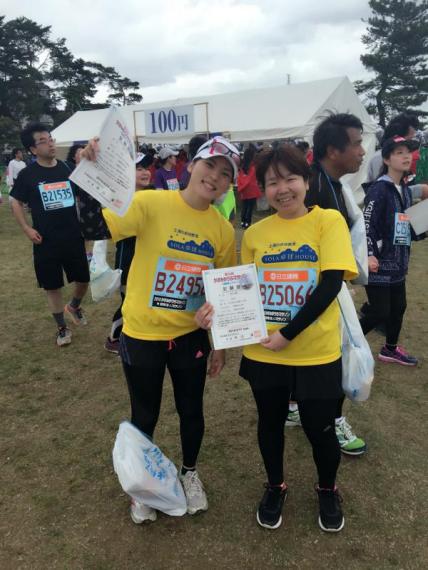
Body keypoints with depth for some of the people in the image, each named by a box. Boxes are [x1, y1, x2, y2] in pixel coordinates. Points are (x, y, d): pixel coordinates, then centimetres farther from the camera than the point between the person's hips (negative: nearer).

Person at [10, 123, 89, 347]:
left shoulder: (68, 169, 2)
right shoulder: (27, 174, -6)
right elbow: (16, 203, 4)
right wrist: (27, 229, -8)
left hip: (74, 238, 2)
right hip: (46, 242, -2)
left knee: (84, 279, 10)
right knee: (53, 286, 7)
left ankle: (74, 306, 42)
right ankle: (62, 327, 25)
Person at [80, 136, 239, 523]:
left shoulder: (223, 230, -3)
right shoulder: (150, 204, -14)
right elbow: (97, 228, -26)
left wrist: (221, 344, 9)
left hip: (191, 335, 3)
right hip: (142, 334, -2)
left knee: (191, 410, 18)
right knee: (145, 416, 15)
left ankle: (190, 473, 48)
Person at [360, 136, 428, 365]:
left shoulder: (406, 190, 11)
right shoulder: (379, 189, -15)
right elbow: (366, 224, -19)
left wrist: (404, 257, 16)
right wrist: (369, 255, -24)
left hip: (397, 263, 8)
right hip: (378, 264, -8)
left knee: (398, 307, 16)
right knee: (380, 312, -6)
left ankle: (390, 349, 34)